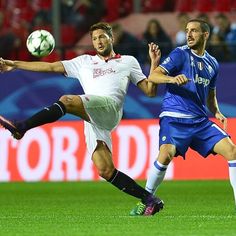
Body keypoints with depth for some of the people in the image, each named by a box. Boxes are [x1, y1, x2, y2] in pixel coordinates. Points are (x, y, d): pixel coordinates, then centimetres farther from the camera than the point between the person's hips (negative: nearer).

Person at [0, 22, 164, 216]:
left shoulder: (128, 61, 23)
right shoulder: (84, 62, 32)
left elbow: (150, 91, 18)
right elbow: (51, 67, 28)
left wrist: (154, 63, 4)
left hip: (109, 107, -5)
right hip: (92, 122, 5)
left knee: (67, 101, -31)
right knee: (105, 171, -11)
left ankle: (20, 128, -37)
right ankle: (150, 200, -4)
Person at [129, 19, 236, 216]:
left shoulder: (212, 64, 16)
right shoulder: (180, 54, -2)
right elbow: (153, 76, -11)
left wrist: (217, 113, 7)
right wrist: (173, 78, -31)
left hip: (200, 120, 5)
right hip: (174, 118, -5)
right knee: (166, 153, -28)